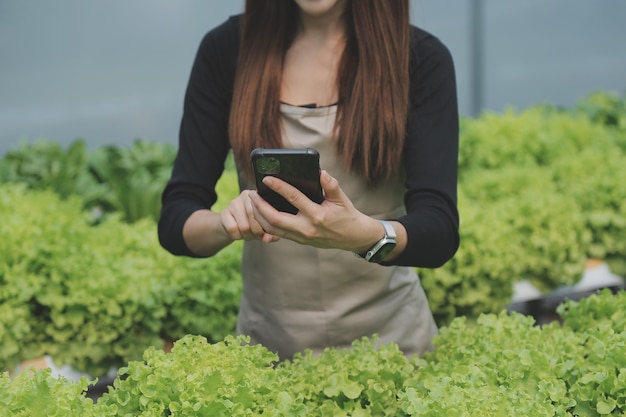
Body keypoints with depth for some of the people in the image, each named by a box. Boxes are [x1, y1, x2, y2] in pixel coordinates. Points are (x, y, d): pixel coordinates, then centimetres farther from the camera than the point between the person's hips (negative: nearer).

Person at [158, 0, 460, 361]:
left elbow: (440, 231, -14)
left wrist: (365, 234, -34)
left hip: (388, 337, -1)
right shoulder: (226, 50, -2)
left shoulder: (421, 59, -6)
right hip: (267, 340, 1)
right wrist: (226, 224, -25)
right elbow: (175, 220, -4)